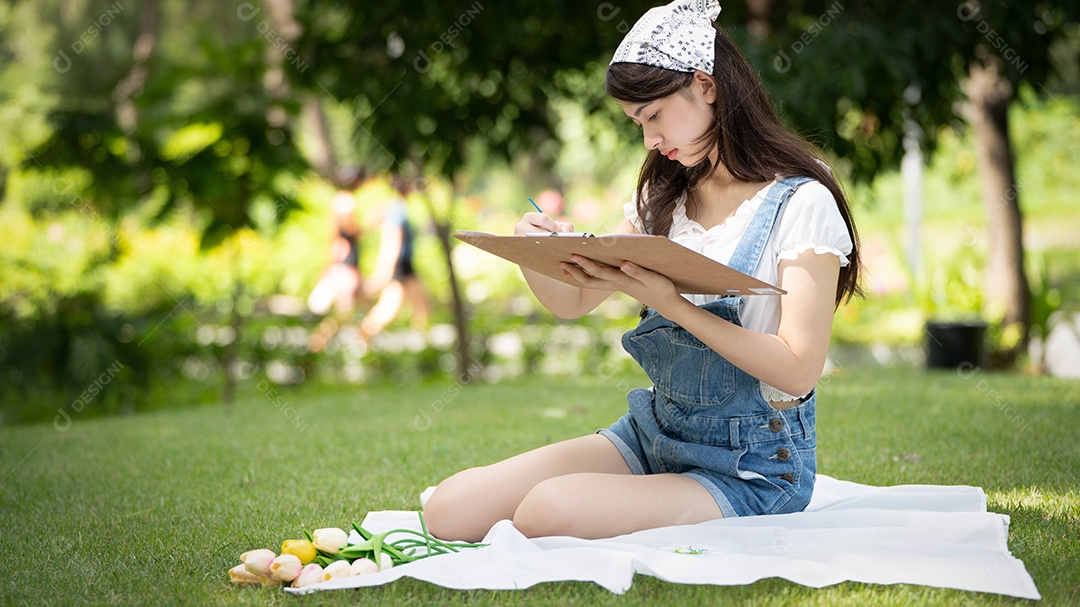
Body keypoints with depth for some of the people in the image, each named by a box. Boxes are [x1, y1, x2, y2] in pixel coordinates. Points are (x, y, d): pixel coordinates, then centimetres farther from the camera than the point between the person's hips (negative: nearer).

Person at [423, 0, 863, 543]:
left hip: (751, 469, -6)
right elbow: (573, 302, 15)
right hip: (652, 433, 6)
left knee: (547, 511, -31)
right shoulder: (664, 198, 11)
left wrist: (669, 302, -27)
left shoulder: (802, 204, -10)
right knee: (450, 508, -14)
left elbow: (798, 370, -19)